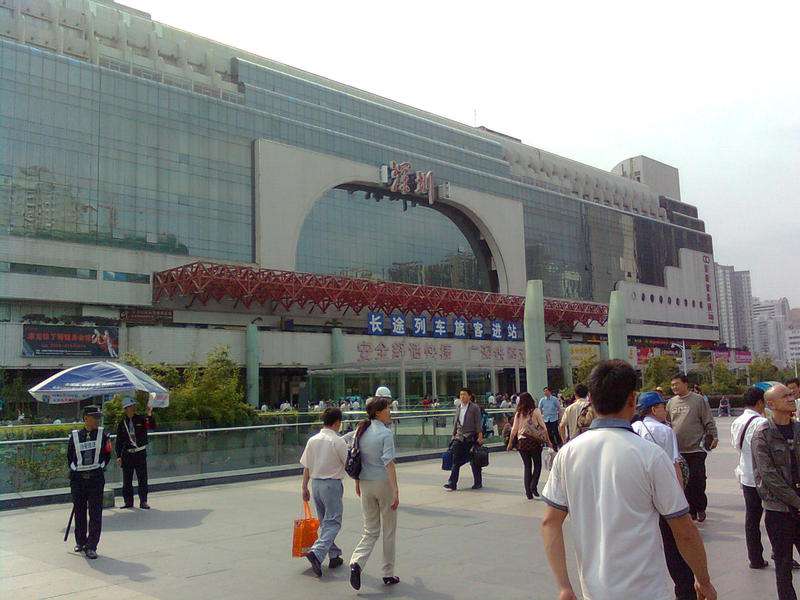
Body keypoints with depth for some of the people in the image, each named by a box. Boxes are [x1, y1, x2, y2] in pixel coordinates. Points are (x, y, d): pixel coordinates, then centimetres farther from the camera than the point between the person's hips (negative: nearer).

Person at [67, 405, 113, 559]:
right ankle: (80, 542, 30)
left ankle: (91, 547, 2)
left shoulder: (102, 434, 1)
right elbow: (70, 456, 12)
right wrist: (74, 470, 7)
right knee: (79, 512, 13)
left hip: (96, 479, -1)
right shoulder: (75, 436, 2)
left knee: (95, 513, -4)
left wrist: (100, 467, 7)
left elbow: (107, 454, 10)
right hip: (78, 479, 1)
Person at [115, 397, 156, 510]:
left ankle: (143, 501, 9)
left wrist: (150, 415, -28)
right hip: (127, 454, 1)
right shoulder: (122, 423, 1)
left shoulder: (141, 419, -1)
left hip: (140, 453, -1)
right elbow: (119, 441, 4)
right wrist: (118, 456, 1)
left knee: (142, 479, 1)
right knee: (127, 480, 8)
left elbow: (152, 426, -14)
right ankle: (128, 501, 19)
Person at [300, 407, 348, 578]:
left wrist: (305, 487, 14)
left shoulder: (312, 440, 2)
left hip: (315, 483, 6)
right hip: (332, 484, -6)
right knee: (333, 522, 0)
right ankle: (316, 552, -17)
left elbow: (306, 467, 6)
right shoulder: (338, 442, -13)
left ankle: (334, 555, 25)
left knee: (324, 521, 17)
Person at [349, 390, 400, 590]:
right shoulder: (385, 434, -15)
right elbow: (389, 464, -19)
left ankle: (356, 562, -9)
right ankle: (388, 574, 18)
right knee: (389, 531, 10)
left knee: (370, 530, 14)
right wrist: (395, 491, -19)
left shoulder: (361, 431, 4)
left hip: (366, 485, 6)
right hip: (384, 483, -6)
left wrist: (358, 483, 21)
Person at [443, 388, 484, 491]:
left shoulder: (474, 408, -6)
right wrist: (454, 435, 15)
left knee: (474, 461, 4)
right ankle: (452, 484, -3)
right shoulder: (458, 408, 10)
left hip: (471, 437, -5)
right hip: (459, 437, 5)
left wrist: (480, 436, -13)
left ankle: (478, 483, 18)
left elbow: (478, 423, -8)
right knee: (456, 460, -3)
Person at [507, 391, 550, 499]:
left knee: (527, 467, 10)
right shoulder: (535, 411, -4)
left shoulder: (518, 414, 3)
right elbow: (543, 427, -4)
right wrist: (548, 440, 4)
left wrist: (510, 443, 15)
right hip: (534, 441, -3)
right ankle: (533, 486, -5)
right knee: (537, 465, 12)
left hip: (521, 442, 3)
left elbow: (514, 430, 5)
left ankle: (528, 492, 8)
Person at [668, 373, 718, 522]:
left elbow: (708, 421, -3)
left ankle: (700, 509, 21)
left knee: (698, 481, 2)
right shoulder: (671, 402, 9)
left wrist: (714, 437, -9)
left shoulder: (698, 400, -4)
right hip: (677, 450, 4)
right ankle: (691, 511, 19)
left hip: (696, 449, -4)